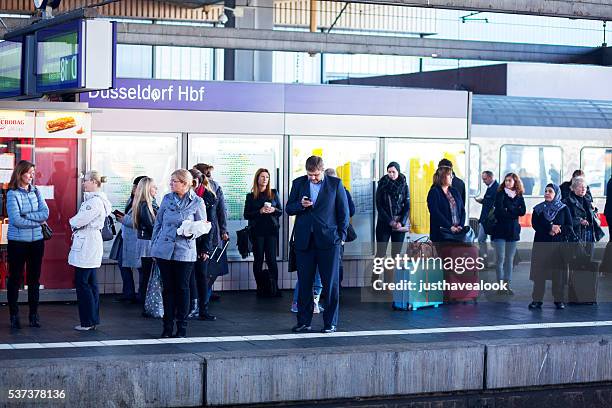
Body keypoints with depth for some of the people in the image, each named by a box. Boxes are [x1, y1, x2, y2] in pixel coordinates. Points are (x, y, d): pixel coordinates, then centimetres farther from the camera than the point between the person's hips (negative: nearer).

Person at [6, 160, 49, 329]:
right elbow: (15, 219, -15)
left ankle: (34, 314, 16)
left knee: (34, 278, 8)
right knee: (15, 278, 2)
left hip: (37, 241, 4)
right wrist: (37, 221, -10)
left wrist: (26, 216, -13)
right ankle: (14, 315, 9)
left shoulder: (36, 192, 7)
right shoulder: (12, 194, -6)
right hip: (17, 241, -4)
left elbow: (45, 213, -2)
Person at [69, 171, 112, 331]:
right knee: (91, 283, 13)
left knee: (82, 283, -5)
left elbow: (79, 220, -21)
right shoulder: (91, 199, 15)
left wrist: (72, 221, -1)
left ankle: (88, 321, -1)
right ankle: (93, 319, 18)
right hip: (88, 244, 10)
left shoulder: (96, 201, -18)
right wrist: (76, 222, -2)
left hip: (87, 245, -10)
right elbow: (81, 220, 17)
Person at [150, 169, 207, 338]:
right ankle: (167, 326, 14)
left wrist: (191, 233, -17)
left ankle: (182, 326, 11)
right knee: (167, 288, 7)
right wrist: (154, 246, 10)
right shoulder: (167, 199, 6)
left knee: (182, 288, 3)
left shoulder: (197, 202, -3)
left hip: (185, 252, -3)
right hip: (164, 250, 3)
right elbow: (158, 223, 13)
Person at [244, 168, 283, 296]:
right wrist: (260, 211, -13)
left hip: (271, 230, 0)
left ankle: (275, 288, -5)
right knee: (258, 259, 2)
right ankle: (260, 287, 6)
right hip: (257, 231, 0)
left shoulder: (273, 193, 10)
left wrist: (273, 210, -10)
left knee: (271, 259, -6)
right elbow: (246, 215, 1)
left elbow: (281, 211, 12)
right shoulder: (251, 196, 6)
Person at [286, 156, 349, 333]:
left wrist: (342, 234, 1)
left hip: (328, 240, -2)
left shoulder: (335, 184, 3)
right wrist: (300, 205, -10)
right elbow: (289, 209, 11)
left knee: (330, 283, 0)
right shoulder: (298, 183, 9)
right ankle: (304, 322, 11)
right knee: (304, 283, 4)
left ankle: (330, 323, 7)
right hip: (304, 240, 2)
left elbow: (344, 211, 6)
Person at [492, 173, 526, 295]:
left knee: (510, 259, 6)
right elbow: (499, 210, -13)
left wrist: (508, 210, -10)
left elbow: (523, 211, -3)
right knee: (501, 258, -7)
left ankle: (507, 284, 10)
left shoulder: (519, 196, 10)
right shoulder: (500, 194, -1)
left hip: (513, 230, 4)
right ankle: (500, 285, -4)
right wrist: (514, 213, -7)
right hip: (500, 230, -3)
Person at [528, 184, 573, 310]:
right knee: (539, 272, -4)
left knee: (558, 272, -1)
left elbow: (569, 227, 0)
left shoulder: (564, 209, 6)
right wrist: (550, 228, -16)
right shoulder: (538, 209, 8)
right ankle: (537, 300, -1)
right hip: (541, 244, 1)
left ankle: (559, 300, 6)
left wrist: (556, 230, -15)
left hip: (558, 245, 0)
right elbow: (535, 225, -5)